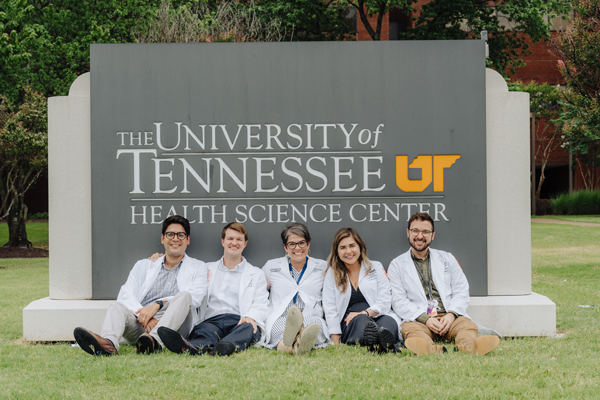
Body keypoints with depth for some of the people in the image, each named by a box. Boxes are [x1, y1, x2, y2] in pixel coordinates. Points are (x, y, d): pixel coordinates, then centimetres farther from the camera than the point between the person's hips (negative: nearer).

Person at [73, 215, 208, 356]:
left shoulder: (198, 267, 21)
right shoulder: (144, 266, 26)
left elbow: (195, 297, -1)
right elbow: (125, 295, 9)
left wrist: (158, 304, -16)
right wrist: (144, 317, -13)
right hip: (141, 327, 2)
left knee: (184, 296, -30)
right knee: (117, 306, -26)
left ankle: (155, 339, -56)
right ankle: (108, 343, -60)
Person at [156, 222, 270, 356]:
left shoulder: (257, 274, 24)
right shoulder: (208, 269, 31)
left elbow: (261, 305, 12)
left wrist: (251, 317, -14)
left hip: (240, 321, -1)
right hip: (211, 319, 1)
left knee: (249, 329, -40)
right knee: (205, 330, -37)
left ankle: (226, 346, -71)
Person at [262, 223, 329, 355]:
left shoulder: (322, 268, 22)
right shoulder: (271, 267, 22)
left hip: (312, 320, 0)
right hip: (278, 322, 0)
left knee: (314, 321, -40)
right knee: (281, 323, -40)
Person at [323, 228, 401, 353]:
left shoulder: (376, 267, 18)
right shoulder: (332, 274, 16)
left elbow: (385, 301, 6)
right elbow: (330, 309, 7)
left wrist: (365, 313, -15)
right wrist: (336, 343, -6)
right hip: (350, 324, -1)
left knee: (389, 320, -36)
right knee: (361, 320, -37)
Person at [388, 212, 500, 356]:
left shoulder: (447, 259, 23)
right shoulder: (397, 265, 15)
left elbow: (461, 291, 15)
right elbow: (398, 301, 3)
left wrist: (451, 314, -7)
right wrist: (425, 319, -14)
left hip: (449, 318, 2)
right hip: (418, 320, -2)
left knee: (468, 325, -30)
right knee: (410, 329, -36)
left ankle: (468, 346, -63)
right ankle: (430, 349, -67)